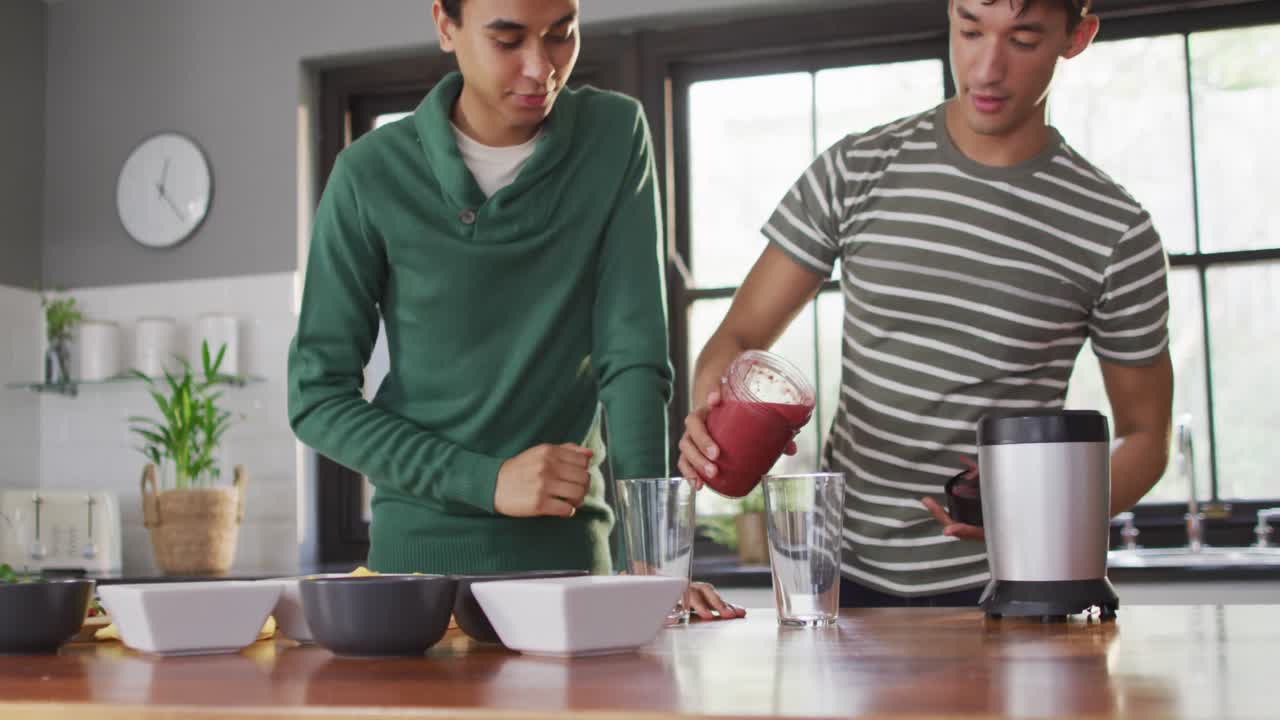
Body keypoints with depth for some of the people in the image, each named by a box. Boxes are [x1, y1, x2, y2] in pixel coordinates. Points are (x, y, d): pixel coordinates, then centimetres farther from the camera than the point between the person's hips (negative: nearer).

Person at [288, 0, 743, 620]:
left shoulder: (615, 135, -5)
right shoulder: (370, 176, -8)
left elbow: (633, 357, -8)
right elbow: (317, 397, -5)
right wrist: (487, 480, -15)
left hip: (568, 545, 1)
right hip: (418, 541, 0)